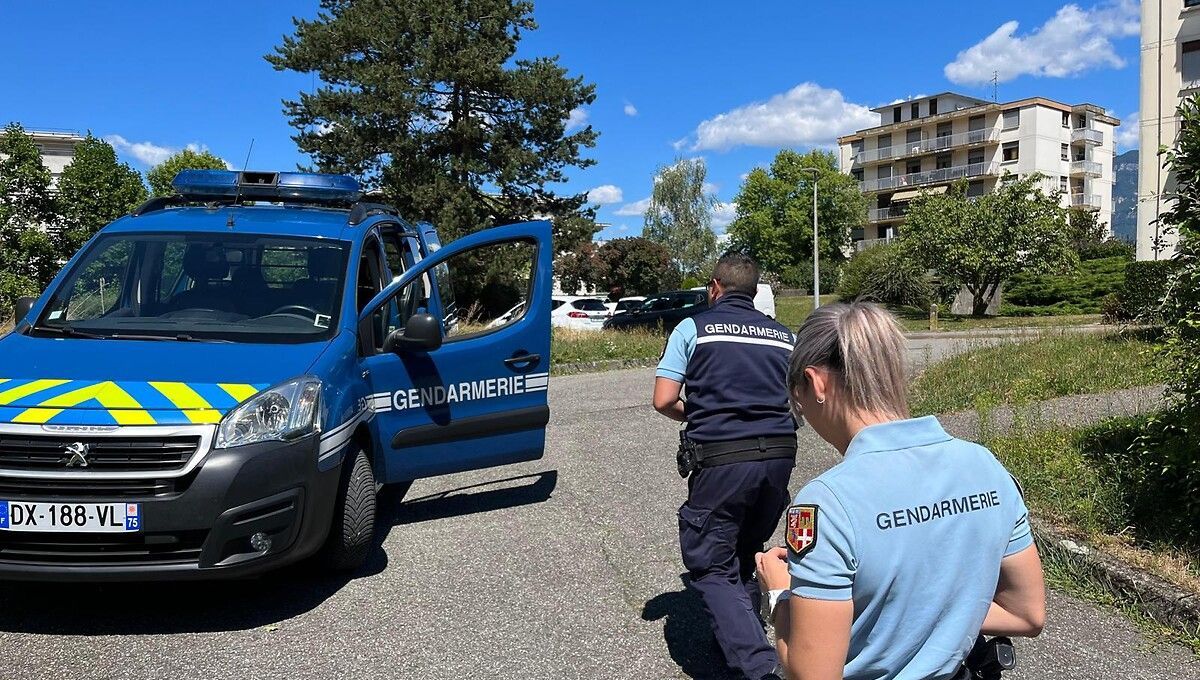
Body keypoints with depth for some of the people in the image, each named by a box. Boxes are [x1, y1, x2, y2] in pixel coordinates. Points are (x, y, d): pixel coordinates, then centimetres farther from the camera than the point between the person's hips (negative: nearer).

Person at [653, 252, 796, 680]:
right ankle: (741, 638, 34)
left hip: (722, 459, -5)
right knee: (747, 554, 23)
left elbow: (664, 401, -3)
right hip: (780, 455, 5)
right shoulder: (784, 336, 15)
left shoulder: (694, 328, 3)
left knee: (711, 567, 3)